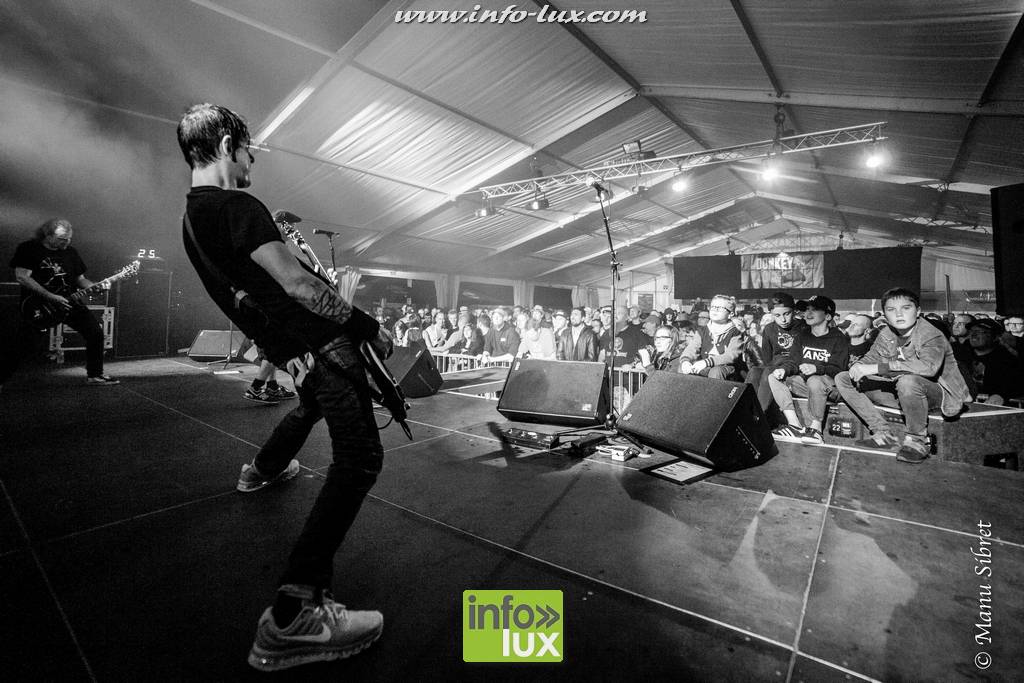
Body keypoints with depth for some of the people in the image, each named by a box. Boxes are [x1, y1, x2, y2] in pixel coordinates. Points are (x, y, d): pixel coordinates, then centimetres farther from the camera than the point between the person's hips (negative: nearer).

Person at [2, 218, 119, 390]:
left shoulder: (70, 252, 11)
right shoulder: (28, 248, -4)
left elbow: (80, 278, 16)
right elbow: (22, 277, -13)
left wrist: (95, 287, -6)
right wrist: (51, 297, -21)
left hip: (69, 302, 5)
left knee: (95, 333, -4)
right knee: (25, 343, -15)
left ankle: (94, 375, 8)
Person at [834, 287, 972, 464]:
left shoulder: (932, 336, -19)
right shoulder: (886, 335, 0)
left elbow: (928, 367, -38)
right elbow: (870, 358, 4)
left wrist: (876, 368, -40)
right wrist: (858, 367, -22)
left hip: (937, 393, -6)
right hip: (898, 392, 7)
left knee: (908, 381, -42)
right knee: (843, 379, -7)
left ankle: (917, 441, -18)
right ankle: (884, 435, -7)